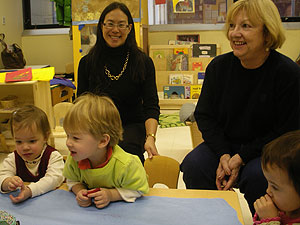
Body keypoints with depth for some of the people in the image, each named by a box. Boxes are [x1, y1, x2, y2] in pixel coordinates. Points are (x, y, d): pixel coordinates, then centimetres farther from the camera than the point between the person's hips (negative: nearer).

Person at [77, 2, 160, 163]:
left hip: (132, 125, 0)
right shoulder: (87, 63, 4)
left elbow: (151, 106, -6)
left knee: (126, 149, -34)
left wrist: (150, 137, -25)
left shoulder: (143, 62, 0)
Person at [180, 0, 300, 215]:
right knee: (193, 165, -21)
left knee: (257, 175, -32)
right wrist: (223, 155, -13)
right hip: (223, 145, 3)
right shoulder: (219, 66, -2)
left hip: (266, 149, -3)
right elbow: (204, 115, 3)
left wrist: (241, 158, -19)